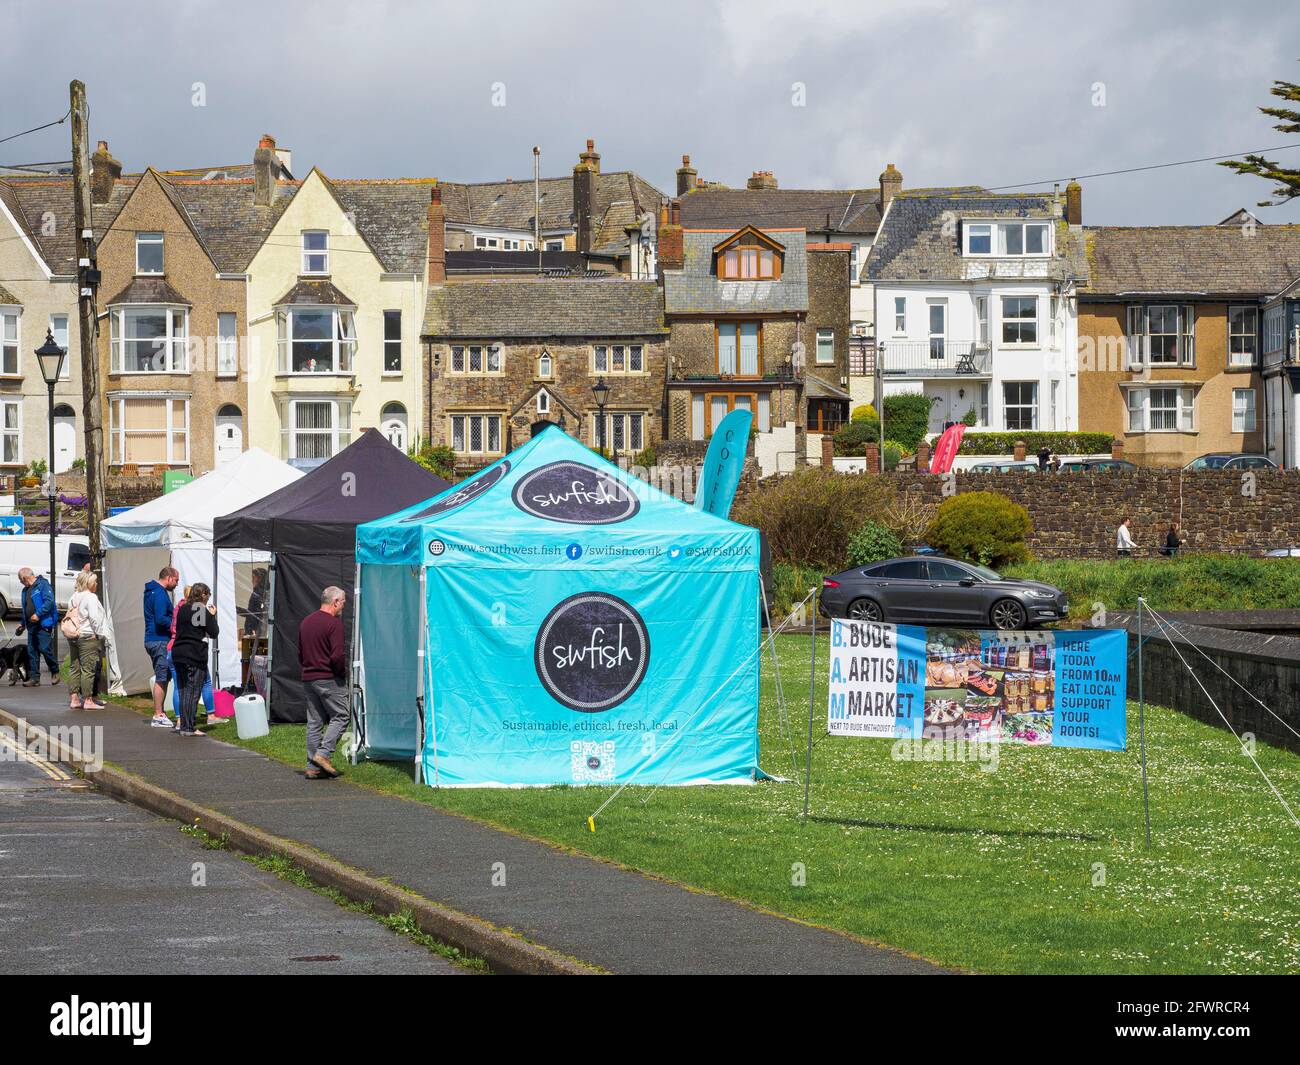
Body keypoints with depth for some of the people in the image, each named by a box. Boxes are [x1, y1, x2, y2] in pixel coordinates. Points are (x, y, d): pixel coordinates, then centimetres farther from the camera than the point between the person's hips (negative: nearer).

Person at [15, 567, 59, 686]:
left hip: (43, 624, -9)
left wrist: (38, 614, -21)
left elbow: (49, 601, -18)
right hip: (31, 625, 9)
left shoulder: (42, 584, -7)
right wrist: (23, 624, 28)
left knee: (45, 649, -11)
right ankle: (34, 677, 9)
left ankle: (55, 672, 8)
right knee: (32, 651, 5)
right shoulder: (26, 590, 20)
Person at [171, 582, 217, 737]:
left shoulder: (183, 610, 11)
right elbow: (214, 633, -5)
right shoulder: (204, 612, -8)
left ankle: (183, 724, 16)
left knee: (183, 690, 14)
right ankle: (189, 728, -5)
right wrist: (213, 616, 7)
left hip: (178, 654, 7)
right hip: (195, 655, -7)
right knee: (193, 691, -4)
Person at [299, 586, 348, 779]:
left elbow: (299, 653, 18)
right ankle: (323, 753, -11)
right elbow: (337, 656, -20)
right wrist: (342, 673, -4)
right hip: (329, 679, -8)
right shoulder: (334, 624, -13)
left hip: (308, 679, 8)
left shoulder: (306, 622, 13)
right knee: (340, 716, 2)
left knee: (314, 722, 9)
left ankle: (313, 766, 7)